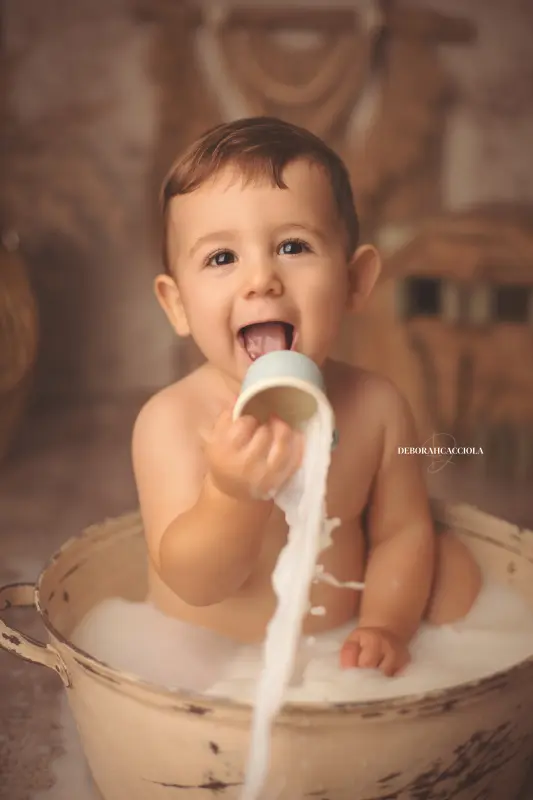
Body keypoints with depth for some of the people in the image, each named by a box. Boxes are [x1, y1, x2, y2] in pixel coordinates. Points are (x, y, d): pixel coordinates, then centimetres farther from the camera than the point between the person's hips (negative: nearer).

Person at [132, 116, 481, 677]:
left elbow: (401, 531, 1)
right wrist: (233, 496, -43)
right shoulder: (172, 420, -21)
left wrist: (384, 627, -14)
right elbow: (192, 582, -24)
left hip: (338, 649, 4)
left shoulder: (375, 406, -10)